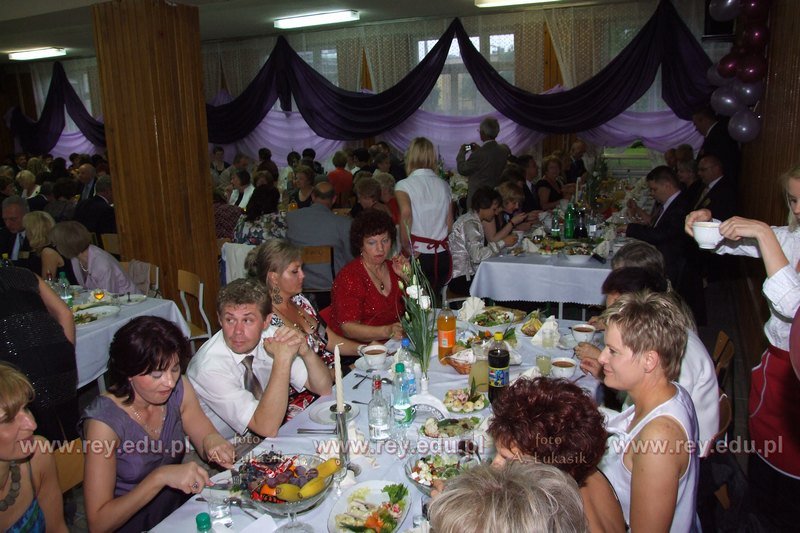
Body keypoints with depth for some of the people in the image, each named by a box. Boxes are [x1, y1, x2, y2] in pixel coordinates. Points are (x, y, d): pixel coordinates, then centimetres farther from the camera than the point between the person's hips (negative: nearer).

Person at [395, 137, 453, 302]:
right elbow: (450, 224, 9)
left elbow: (406, 213, -24)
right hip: (442, 255, 5)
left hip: (418, 255, -4)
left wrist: (405, 245, -15)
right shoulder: (444, 185, 9)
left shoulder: (404, 185, -5)